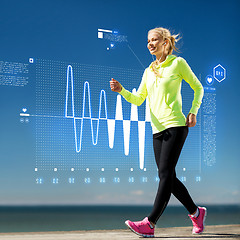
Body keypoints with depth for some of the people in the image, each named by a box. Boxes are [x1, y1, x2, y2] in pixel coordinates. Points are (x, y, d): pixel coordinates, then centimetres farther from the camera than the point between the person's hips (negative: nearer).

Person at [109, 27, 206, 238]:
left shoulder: (178, 63, 3)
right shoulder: (149, 71, 18)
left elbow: (198, 88, 9)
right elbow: (138, 99, 14)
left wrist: (193, 112, -3)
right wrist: (121, 90, -4)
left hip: (175, 126, -7)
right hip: (158, 129, 7)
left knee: (166, 174, -12)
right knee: (167, 177, 6)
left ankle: (150, 224, -16)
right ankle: (196, 213, 22)